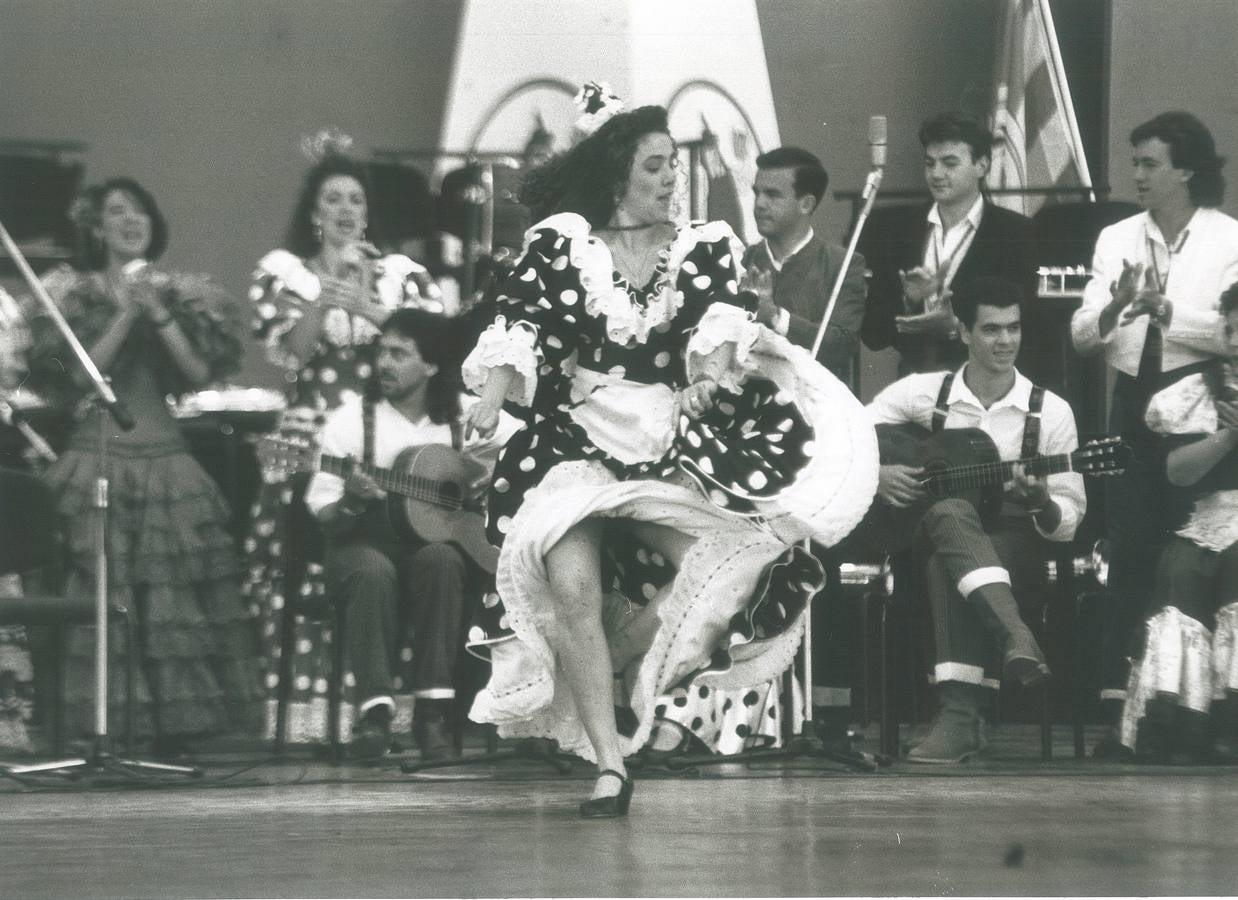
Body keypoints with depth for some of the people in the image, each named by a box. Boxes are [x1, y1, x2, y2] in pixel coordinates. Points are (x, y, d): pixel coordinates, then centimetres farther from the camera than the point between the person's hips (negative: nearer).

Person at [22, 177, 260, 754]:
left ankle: (172, 734, 0)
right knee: (102, 596, -10)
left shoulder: (180, 295, 12)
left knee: (173, 598, -3)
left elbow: (200, 372, 2)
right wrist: (125, 316, -12)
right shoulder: (74, 293, 4)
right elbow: (79, 373, -6)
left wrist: (160, 316, -8)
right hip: (98, 453, -3)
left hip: (166, 457, 3)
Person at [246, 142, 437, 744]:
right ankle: (302, 718, -11)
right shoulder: (283, 271, 10)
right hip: (308, 441, -1)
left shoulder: (398, 273, 14)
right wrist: (325, 296, -11)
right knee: (301, 577, -10)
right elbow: (286, 354, -2)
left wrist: (363, 305, -10)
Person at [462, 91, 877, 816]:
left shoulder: (705, 249, 11)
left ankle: (601, 690, 4)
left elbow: (725, 322, -5)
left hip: (673, 452, 2)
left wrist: (712, 377, -28)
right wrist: (490, 401, -22)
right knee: (571, 585, -26)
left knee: (721, 572, -23)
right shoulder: (560, 245, 6)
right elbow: (518, 329, -3)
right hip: (576, 448, -2)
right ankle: (610, 767, -23)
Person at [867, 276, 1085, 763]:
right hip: (930, 539, 1)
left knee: (947, 567, -37)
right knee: (950, 512, -37)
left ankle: (960, 716, -46)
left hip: (1015, 554, -1)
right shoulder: (925, 392, 6)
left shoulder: (1050, 411, 3)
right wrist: (873, 475, -10)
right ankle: (1015, 636, -55)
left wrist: (1041, 502, -20)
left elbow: (1069, 520, 3)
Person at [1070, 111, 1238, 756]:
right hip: (1134, 402, 3)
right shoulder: (1117, 240, 10)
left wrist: (1164, 309, -25)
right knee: (1129, 557, -1)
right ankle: (1117, 707, -2)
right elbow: (1081, 334, 3)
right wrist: (1115, 308, -17)